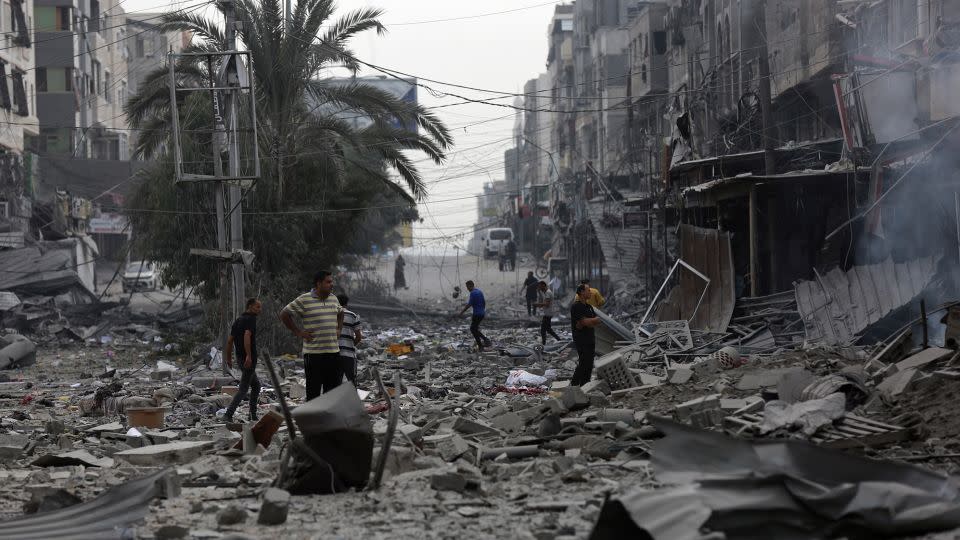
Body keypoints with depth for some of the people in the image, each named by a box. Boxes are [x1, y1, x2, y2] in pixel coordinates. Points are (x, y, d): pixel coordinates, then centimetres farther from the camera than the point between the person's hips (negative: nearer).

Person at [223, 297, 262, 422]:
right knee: (243, 389, -7)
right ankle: (228, 415, -14)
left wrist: (228, 358, 23)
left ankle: (253, 416, 19)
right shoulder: (251, 319, -11)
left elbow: (230, 341, 17)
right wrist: (249, 356, -31)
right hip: (249, 359, -9)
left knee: (256, 385, 19)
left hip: (240, 358, 9)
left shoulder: (238, 320, 16)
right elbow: (247, 336, -26)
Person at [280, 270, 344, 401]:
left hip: (333, 351, 6)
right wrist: (298, 332, -5)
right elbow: (284, 315, -3)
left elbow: (340, 313, 32)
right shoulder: (304, 300, -8)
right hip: (313, 353, -6)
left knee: (333, 389, 8)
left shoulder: (333, 299, 11)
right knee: (314, 390, -1)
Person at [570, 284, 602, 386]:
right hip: (581, 339, -8)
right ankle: (574, 384, -2)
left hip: (590, 339, 8)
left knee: (589, 365, 7)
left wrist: (588, 322, -12)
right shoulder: (576, 306, -12)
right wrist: (594, 319, -3)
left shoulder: (589, 306, 15)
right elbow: (585, 321, -21)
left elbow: (598, 321, 5)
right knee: (583, 363, -10)